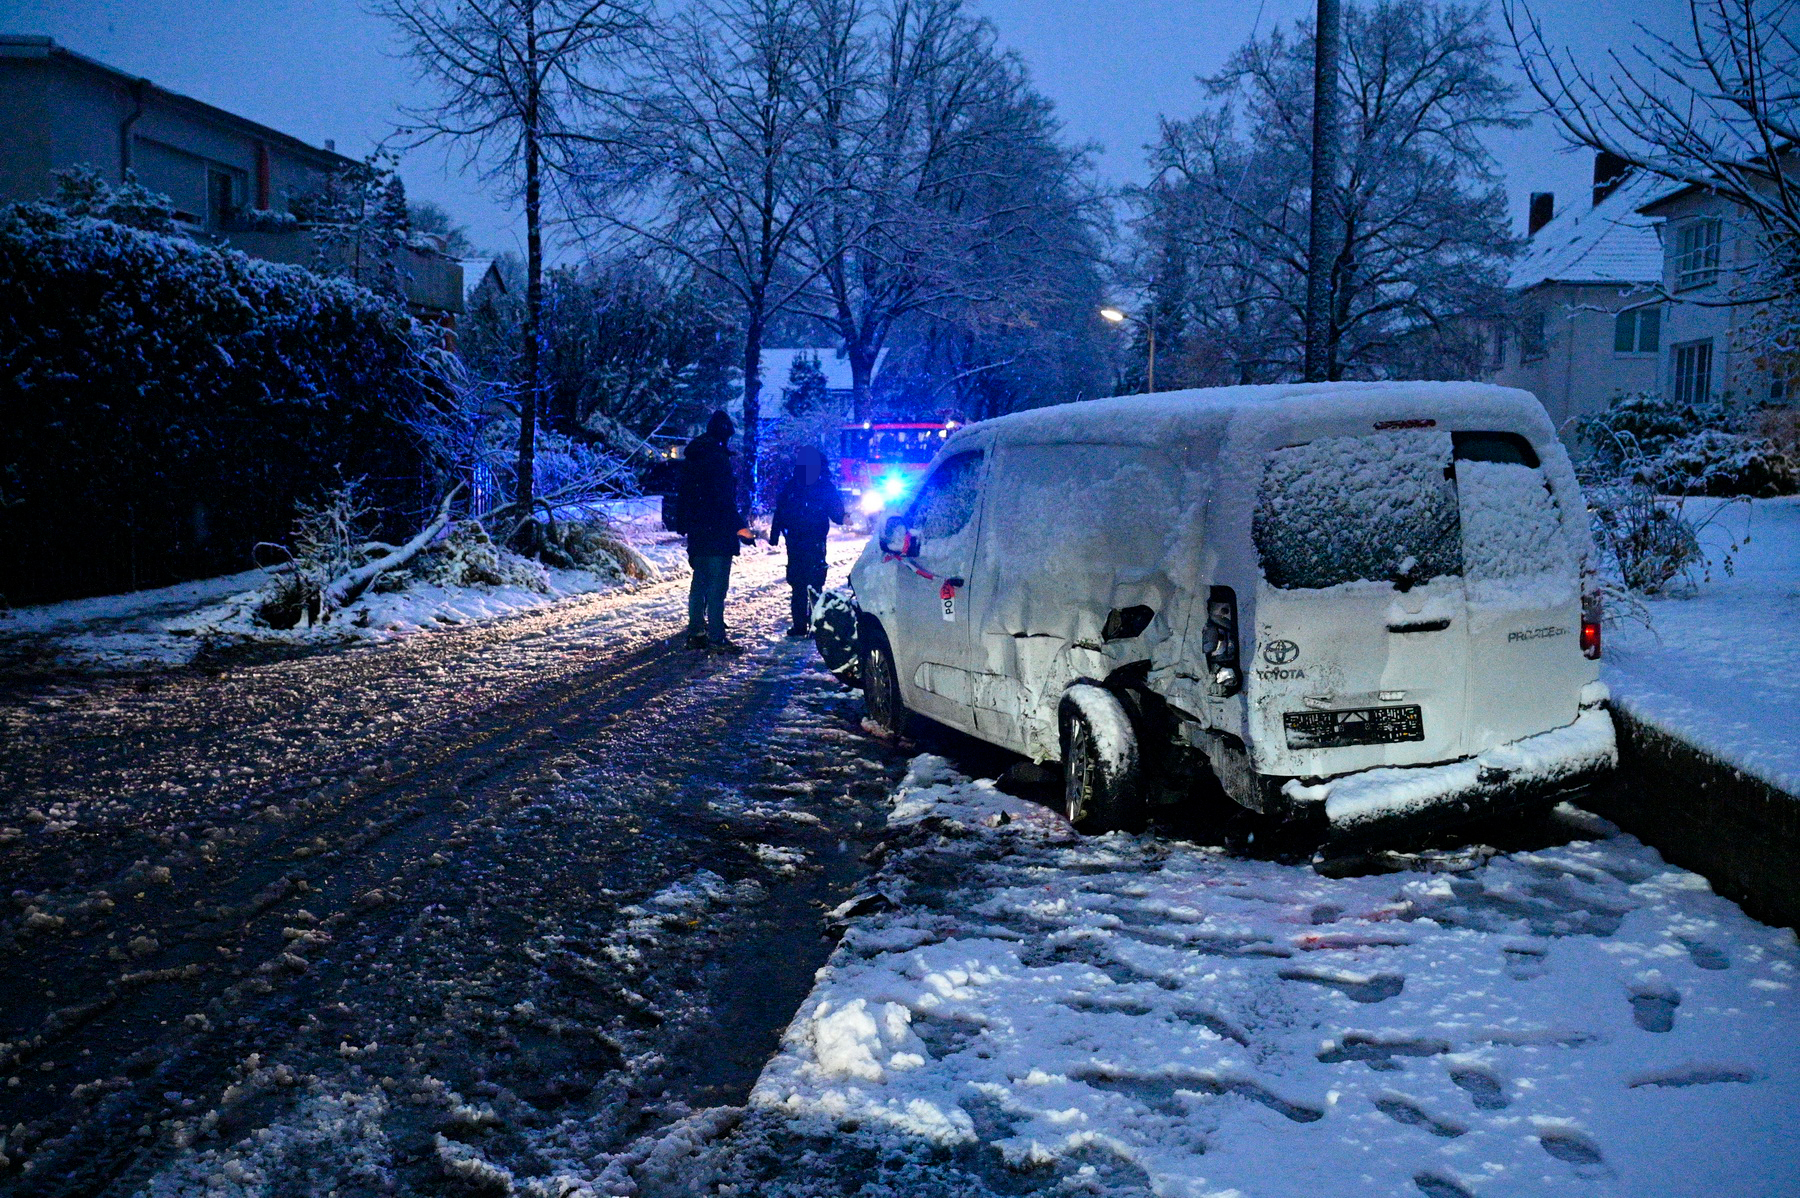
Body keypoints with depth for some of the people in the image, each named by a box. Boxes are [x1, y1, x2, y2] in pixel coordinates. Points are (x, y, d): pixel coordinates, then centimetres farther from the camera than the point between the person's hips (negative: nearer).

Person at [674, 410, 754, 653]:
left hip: (697, 532, 9)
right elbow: (724, 499, -20)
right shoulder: (717, 458, -15)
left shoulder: (692, 458, 13)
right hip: (717, 532, -9)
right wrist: (739, 526, -18)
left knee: (699, 583, 16)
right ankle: (716, 638, -7)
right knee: (717, 586, -7)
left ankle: (695, 633, 22)